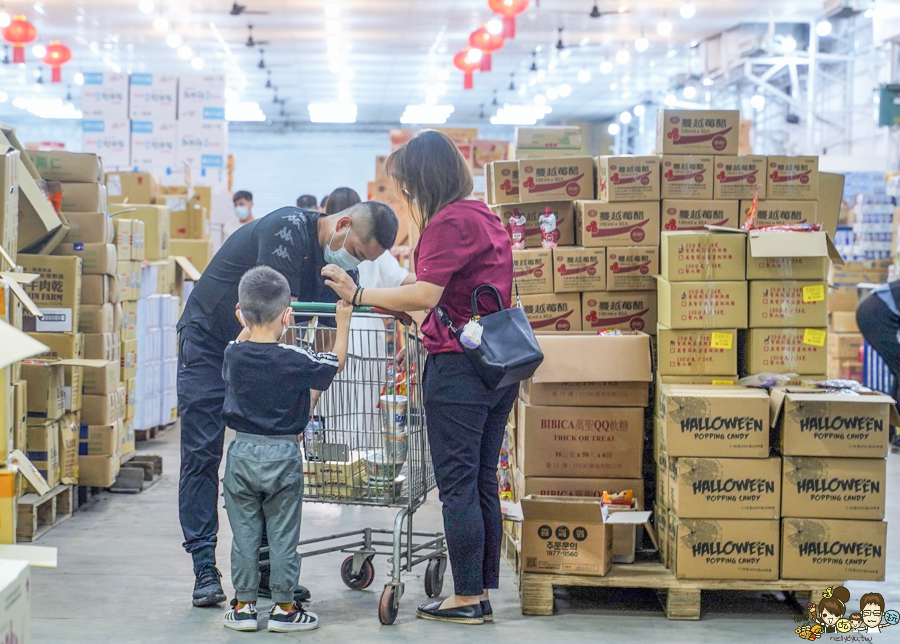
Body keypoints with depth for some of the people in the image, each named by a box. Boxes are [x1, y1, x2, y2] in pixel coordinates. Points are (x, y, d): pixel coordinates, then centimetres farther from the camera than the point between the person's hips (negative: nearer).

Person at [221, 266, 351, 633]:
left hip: (242, 454, 3)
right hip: (283, 457, -2)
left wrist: (249, 324, 31)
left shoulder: (234, 355, -4)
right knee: (282, 535, 5)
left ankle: (245, 605, 14)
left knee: (244, 533, 9)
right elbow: (336, 365, 4)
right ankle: (283, 607, 12)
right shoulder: (296, 360, -12)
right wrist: (343, 322, 13)